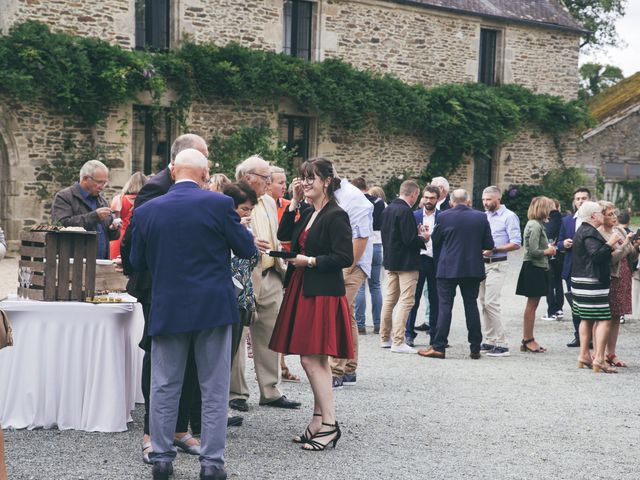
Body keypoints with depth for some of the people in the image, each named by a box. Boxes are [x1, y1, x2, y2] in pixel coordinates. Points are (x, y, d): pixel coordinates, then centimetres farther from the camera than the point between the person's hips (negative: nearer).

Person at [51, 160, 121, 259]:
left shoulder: (102, 201, 20)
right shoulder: (63, 197, -2)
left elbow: (112, 235, 28)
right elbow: (62, 224, -19)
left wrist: (114, 229, 2)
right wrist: (94, 216, -21)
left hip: (101, 262, 6)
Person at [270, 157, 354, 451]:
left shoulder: (336, 216, -13)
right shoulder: (308, 214, 14)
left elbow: (345, 258, -18)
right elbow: (283, 235, 12)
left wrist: (309, 261, -15)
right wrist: (294, 202, 7)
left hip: (322, 294, -9)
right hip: (303, 291, 9)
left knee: (311, 358, -9)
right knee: (315, 360, 12)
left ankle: (329, 424, -3)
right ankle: (318, 421, 18)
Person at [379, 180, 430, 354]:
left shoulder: (388, 209, 7)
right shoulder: (405, 212, -20)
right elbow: (410, 240, -24)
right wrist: (423, 238, -3)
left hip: (390, 260, 9)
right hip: (406, 262, -9)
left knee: (390, 299, 16)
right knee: (406, 301, -5)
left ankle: (385, 338, 23)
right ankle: (398, 342, -6)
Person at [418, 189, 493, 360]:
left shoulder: (444, 217, -8)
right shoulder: (481, 217, -2)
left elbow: (435, 241, 4)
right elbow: (489, 245, 0)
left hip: (448, 268, -2)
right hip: (473, 268, 2)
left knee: (444, 307, 1)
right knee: (471, 306, 9)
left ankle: (438, 347, -1)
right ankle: (475, 348, 11)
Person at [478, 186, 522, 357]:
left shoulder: (509, 217, -6)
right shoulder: (483, 216, 13)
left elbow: (516, 244, -12)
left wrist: (494, 250, -20)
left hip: (497, 264, -7)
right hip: (482, 263, 7)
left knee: (491, 302, -14)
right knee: (483, 303, 8)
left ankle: (502, 344, -10)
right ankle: (489, 341, 15)